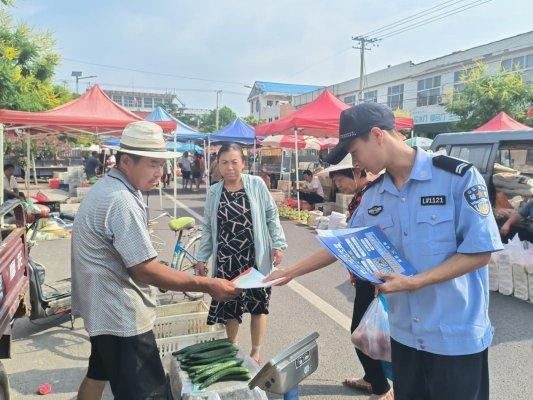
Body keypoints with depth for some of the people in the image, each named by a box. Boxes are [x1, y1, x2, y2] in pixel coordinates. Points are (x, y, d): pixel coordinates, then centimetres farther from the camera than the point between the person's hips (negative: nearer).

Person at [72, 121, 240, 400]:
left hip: (101, 309, 11)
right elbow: (144, 270, -27)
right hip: (122, 317, -11)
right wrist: (207, 286, -25)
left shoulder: (105, 188, 9)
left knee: (97, 376, 27)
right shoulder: (121, 201, -24)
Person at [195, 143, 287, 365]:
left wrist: (278, 244, -6)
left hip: (255, 255, -1)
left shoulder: (256, 184, -4)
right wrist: (202, 257, 8)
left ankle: (256, 352, 28)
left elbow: (271, 215, 1)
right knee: (229, 304, 8)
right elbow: (208, 228, 9)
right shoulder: (214, 192, 3)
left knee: (258, 303, 8)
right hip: (226, 257, 2)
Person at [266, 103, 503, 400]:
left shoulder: (459, 176, -15)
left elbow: (480, 252, -14)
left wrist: (413, 282, -22)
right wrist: (292, 272, 11)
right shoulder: (373, 195, 2)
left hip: (457, 335, -4)